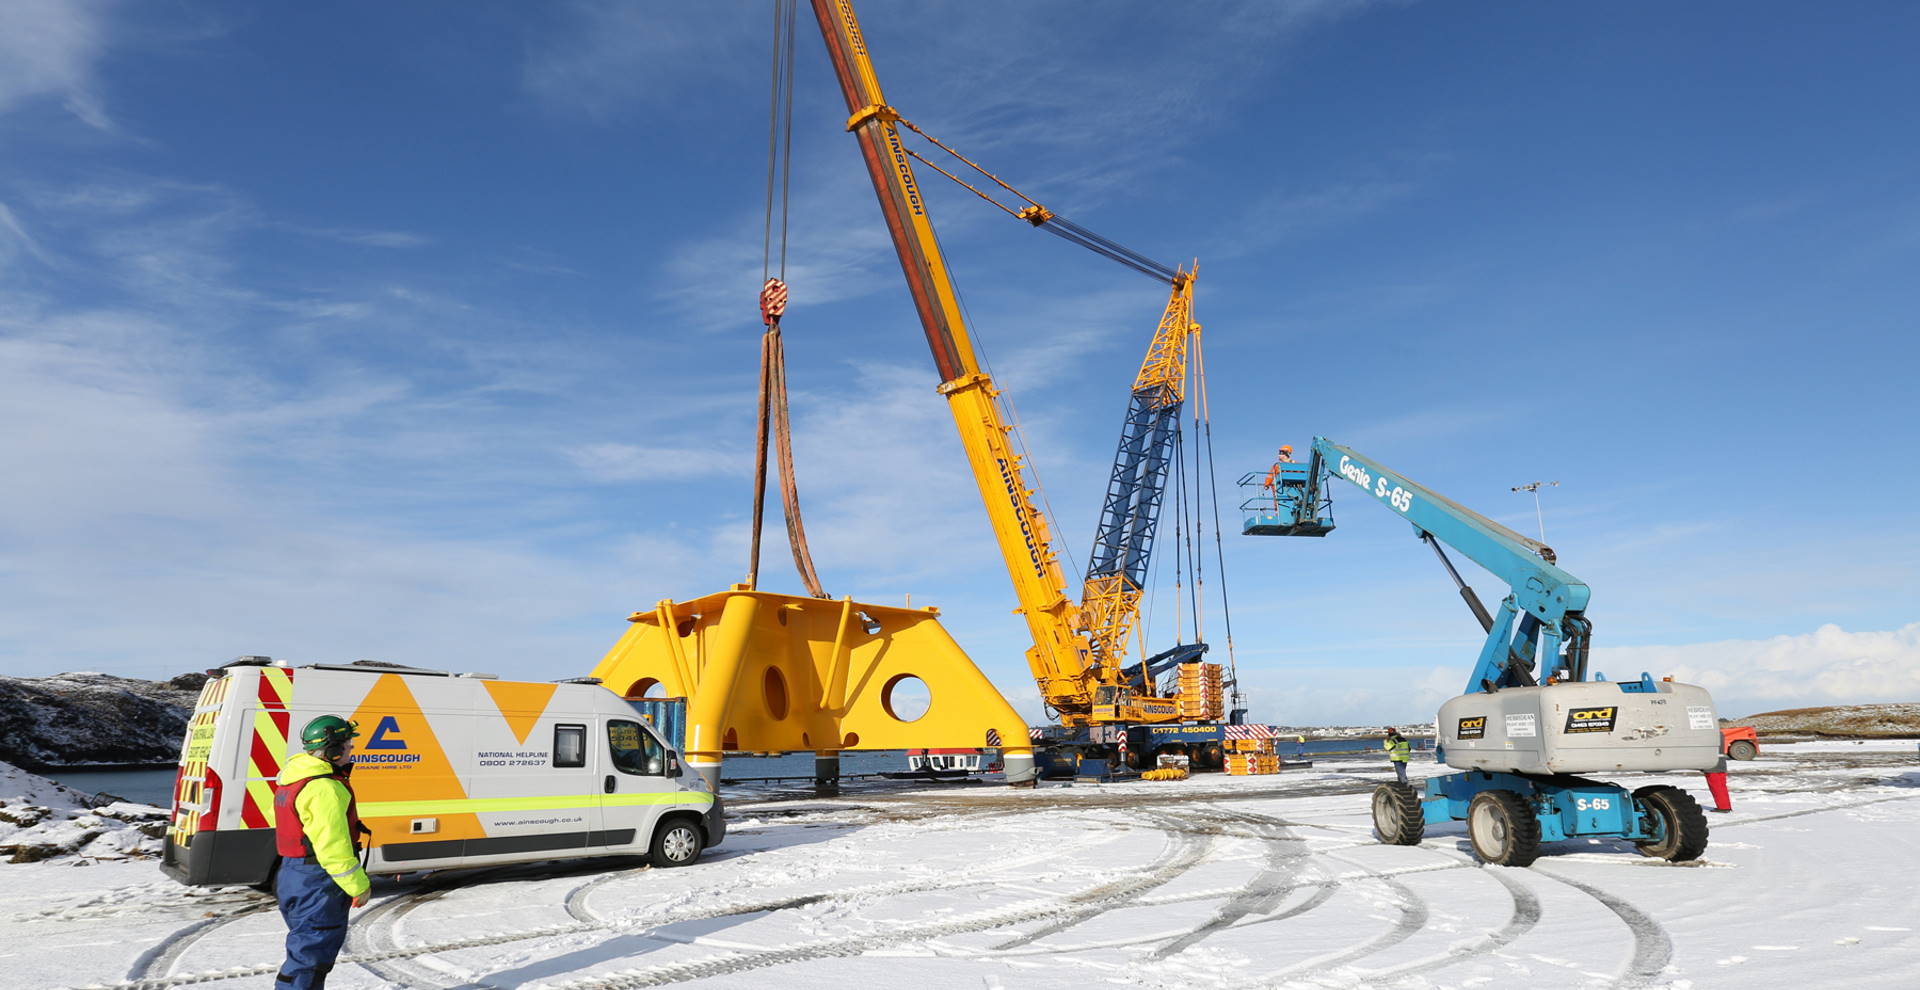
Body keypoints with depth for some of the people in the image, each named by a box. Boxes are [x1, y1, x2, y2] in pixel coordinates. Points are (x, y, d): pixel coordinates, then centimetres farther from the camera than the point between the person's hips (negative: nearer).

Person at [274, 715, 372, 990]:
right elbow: (333, 846, -24)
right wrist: (358, 885, -16)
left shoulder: (294, 779, 12)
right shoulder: (325, 789, -22)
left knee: (307, 947, 22)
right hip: (318, 884, -10)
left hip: (292, 873, 10)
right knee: (311, 950, -3)